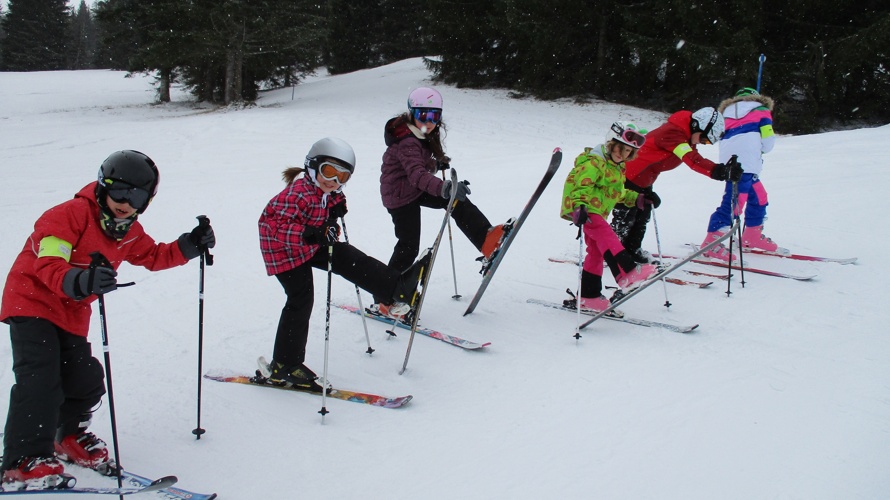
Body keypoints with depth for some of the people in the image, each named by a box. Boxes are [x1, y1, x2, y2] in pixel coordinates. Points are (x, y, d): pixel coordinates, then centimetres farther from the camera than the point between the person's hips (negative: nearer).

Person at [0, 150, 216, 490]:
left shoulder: (130, 233, 5)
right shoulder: (73, 213, -20)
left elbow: (152, 256, 20)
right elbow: (46, 263, -28)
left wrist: (189, 246, 4)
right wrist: (79, 282, -48)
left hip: (72, 315, 7)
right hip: (32, 302, -7)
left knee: (86, 382, 7)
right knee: (40, 379, -20)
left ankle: (69, 437, 34)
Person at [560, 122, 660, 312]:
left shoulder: (618, 167, 17)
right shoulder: (594, 162, -14)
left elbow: (618, 193, 27)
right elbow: (581, 186, -24)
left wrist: (638, 198, 18)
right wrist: (579, 206, -40)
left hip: (596, 212, 10)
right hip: (581, 208, -10)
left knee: (596, 251, 13)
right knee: (606, 234, -30)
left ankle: (588, 296, 22)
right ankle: (627, 273, -45)